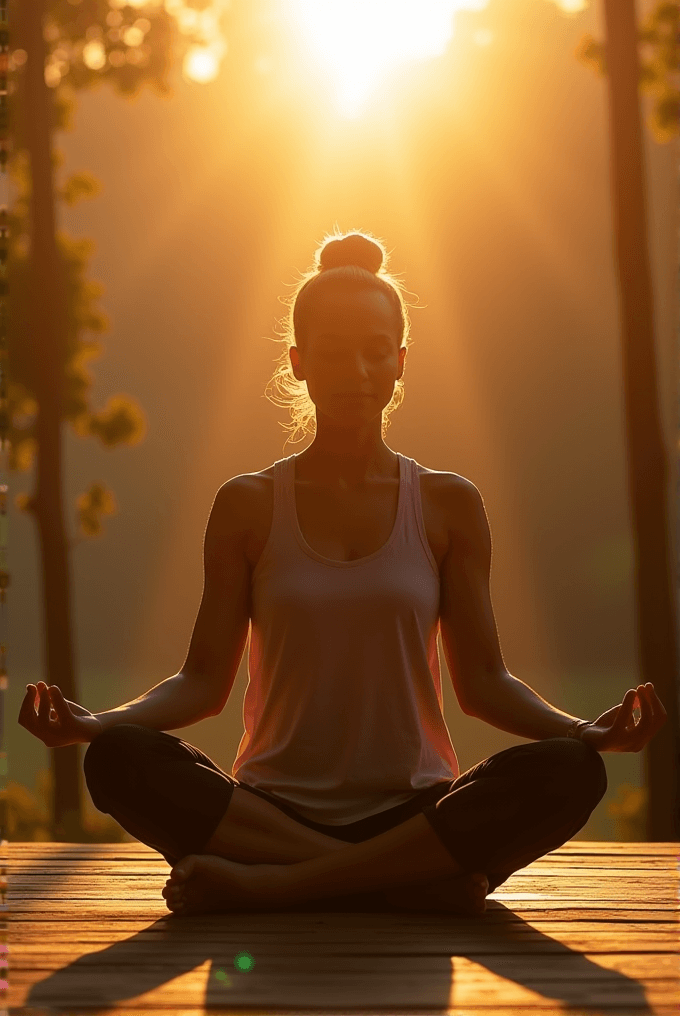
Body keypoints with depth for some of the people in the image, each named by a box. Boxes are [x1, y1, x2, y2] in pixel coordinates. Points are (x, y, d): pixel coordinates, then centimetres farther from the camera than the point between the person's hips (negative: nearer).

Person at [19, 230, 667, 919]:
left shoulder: (448, 505, 8)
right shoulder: (248, 507, 8)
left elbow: (482, 681, 6)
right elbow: (204, 680, 4)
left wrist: (586, 730, -13)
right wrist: (92, 722, -14)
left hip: (412, 813, 0)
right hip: (273, 811, 0)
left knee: (567, 772, -30)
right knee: (120, 760, -30)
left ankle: (265, 884, -26)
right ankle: (419, 880, -27)